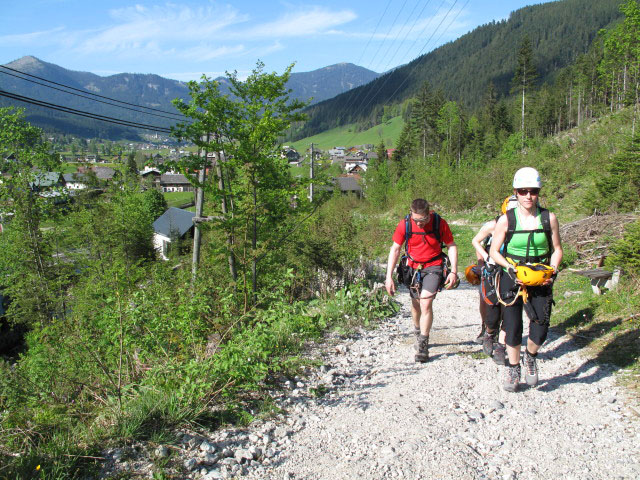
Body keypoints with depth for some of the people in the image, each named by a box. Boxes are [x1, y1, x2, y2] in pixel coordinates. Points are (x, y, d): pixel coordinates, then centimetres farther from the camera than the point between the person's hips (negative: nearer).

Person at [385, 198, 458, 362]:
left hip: (434, 267, -2)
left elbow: (451, 246, -4)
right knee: (416, 304, 14)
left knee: (426, 302, -16)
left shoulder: (439, 223, -16)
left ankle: (423, 345, -5)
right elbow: (395, 249, -6)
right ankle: (418, 334, 40)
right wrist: (389, 276, -10)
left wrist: (454, 271, -12)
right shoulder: (404, 224, -14)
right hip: (413, 267, 2)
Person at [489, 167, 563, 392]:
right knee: (513, 328, 0)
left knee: (540, 330, -5)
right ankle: (513, 369, 24)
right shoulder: (506, 220, -7)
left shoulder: (549, 218, -2)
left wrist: (553, 271, -8)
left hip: (541, 279, 1)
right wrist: (510, 268, -16)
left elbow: (557, 249, 7)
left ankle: (530, 357, 29)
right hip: (512, 277, -1)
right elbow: (494, 251, -2)